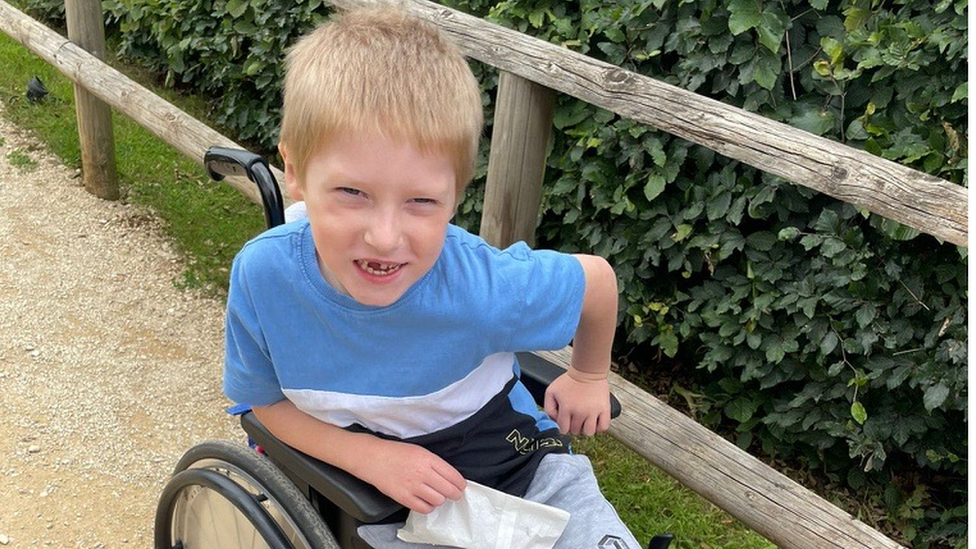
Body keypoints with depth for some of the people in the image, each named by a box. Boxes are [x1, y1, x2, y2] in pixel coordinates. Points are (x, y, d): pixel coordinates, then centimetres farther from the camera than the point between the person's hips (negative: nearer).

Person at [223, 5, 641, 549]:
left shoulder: (483, 287, -31)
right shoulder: (262, 273, -25)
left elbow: (597, 277, -10)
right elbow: (269, 402, -8)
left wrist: (590, 376, 7)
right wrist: (372, 457, -23)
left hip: (518, 463, -1)